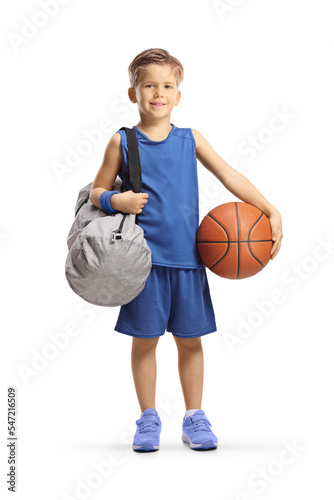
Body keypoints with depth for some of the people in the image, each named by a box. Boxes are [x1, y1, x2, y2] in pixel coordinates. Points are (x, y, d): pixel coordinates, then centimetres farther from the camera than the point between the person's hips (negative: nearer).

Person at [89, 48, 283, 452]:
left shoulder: (190, 139, 7)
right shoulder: (122, 142, 2)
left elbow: (229, 176, 6)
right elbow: (96, 192, 7)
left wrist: (272, 212, -1)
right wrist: (116, 201, -15)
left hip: (187, 257, 2)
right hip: (144, 257, -2)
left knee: (190, 339, 9)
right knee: (144, 339, 6)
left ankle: (194, 418, 23)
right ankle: (148, 419, 22)